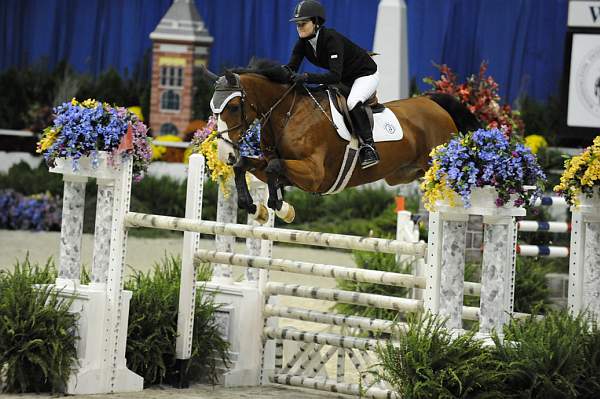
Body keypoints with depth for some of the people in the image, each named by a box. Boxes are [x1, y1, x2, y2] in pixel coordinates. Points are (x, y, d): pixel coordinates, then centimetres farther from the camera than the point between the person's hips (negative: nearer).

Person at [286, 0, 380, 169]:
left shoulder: (332, 39, -34)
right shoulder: (303, 42, -10)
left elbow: (335, 76, -43)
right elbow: (291, 67, -11)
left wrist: (306, 77, -53)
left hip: (365, 74, -9)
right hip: (345, 80, 9)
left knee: (352, 102, -34)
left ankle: (368, 147, -26)